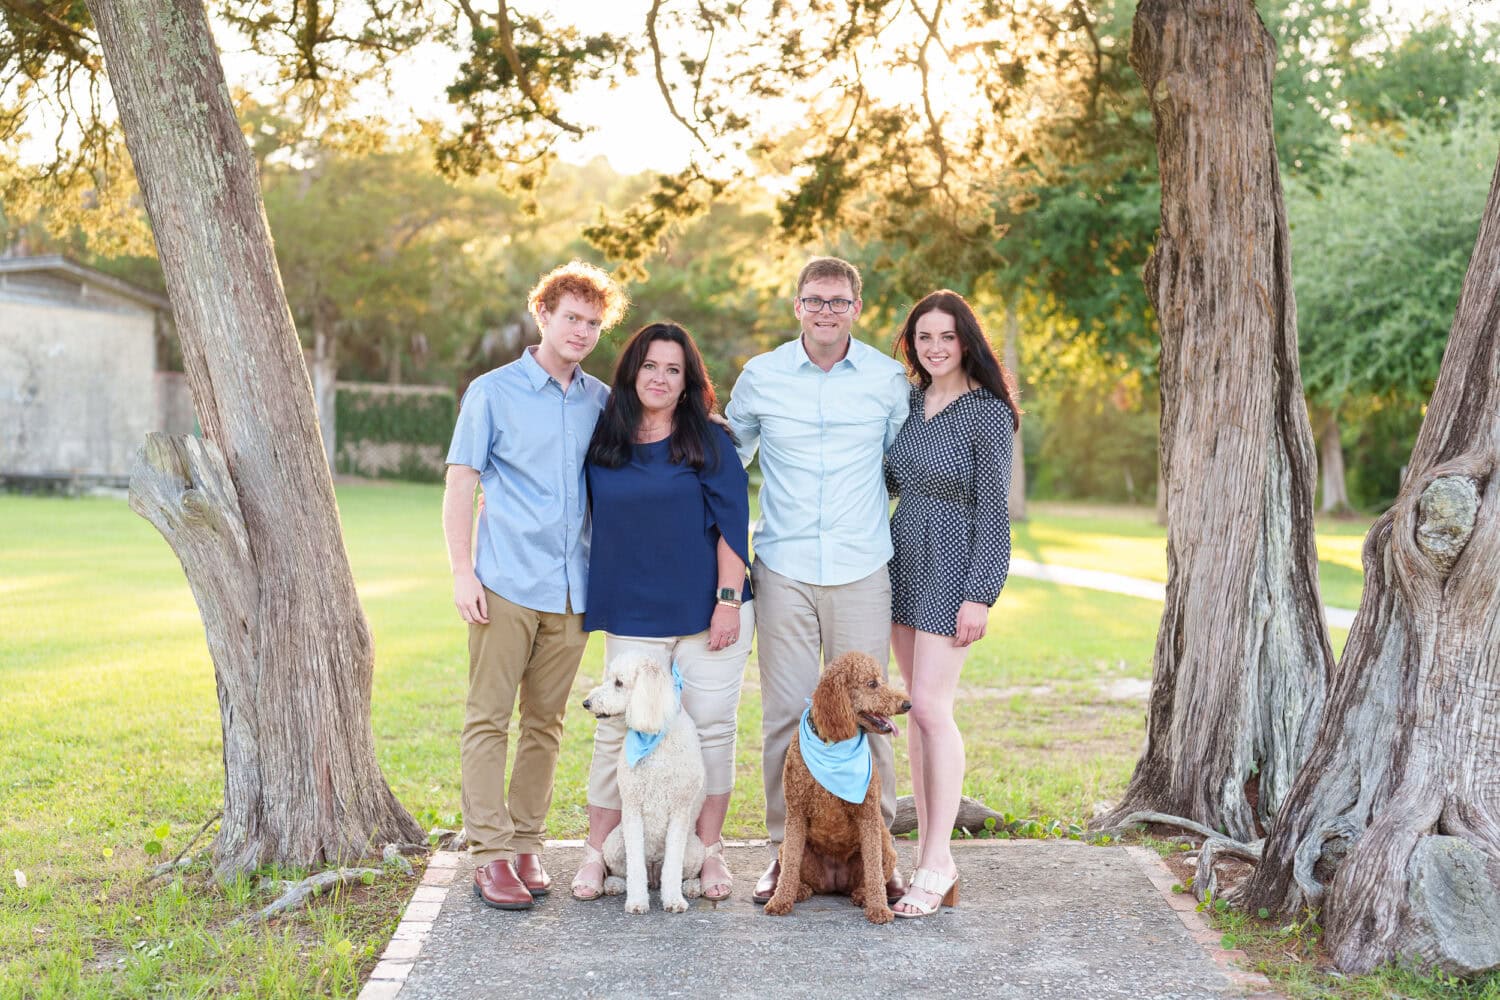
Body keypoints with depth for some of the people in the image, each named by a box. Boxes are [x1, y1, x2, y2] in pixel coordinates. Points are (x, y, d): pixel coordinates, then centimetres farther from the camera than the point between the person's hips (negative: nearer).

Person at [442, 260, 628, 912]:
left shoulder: (601, 401, 11)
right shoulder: (494, 392, 1)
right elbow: (461, 482, -1)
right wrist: (462, 571, -8)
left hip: (571, 588, 4)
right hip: (506, 583, -4)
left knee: (545, 722, 9)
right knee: (488, 718, -3)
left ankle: (526, 845, 17)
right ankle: (490, 853, 1)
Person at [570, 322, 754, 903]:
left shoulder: (709, 441, 0)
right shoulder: (602, 443, 7)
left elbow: (732, 522, -4)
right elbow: (590, 522, 17)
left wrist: (728, 599, -10)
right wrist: (593, 602, 13)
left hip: (709, 612, -1)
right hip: (633, 615, 2)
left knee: (711, 726, 4)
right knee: (618, 728, 0)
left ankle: (709, 852, 15)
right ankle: (597, 852, 12)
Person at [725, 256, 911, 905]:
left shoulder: (888, 378, 4)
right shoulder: (761, 377, 4)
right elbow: (726, 459, 19)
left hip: (863, 569, 0)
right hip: (784, 570, 0)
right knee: (785, 713, 2)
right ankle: (785, 850, 14)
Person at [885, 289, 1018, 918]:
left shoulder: (987, 412, -11)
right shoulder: (909, 399, 9)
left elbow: (992, 510, -12)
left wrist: (979, 596, -15)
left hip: (952, 567, -7)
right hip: (903, 559, 7)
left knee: (930, 707, -9)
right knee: (918, 708, 8)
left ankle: (937, 863, -1)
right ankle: (928, 851, 15)